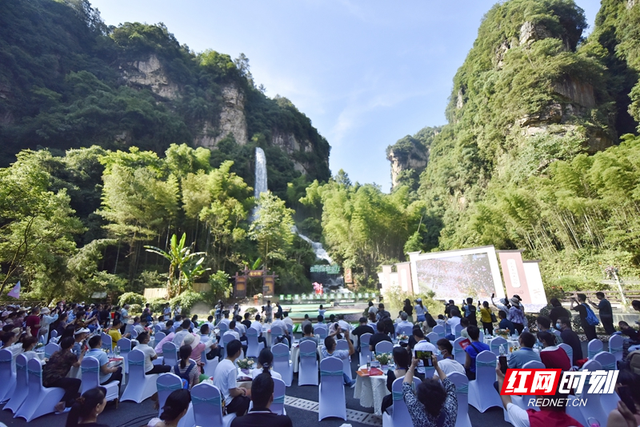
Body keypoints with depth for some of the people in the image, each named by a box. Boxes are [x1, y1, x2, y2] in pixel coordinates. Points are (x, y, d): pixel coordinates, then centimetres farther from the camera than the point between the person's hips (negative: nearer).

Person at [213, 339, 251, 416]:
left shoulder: (221, 363, 1)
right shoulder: (232, 368, -25)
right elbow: (233, 392, -20)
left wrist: (238, 388, 11)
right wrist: (241, 391, -2)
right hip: (225, 404, -8)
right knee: (249, 399, 4)